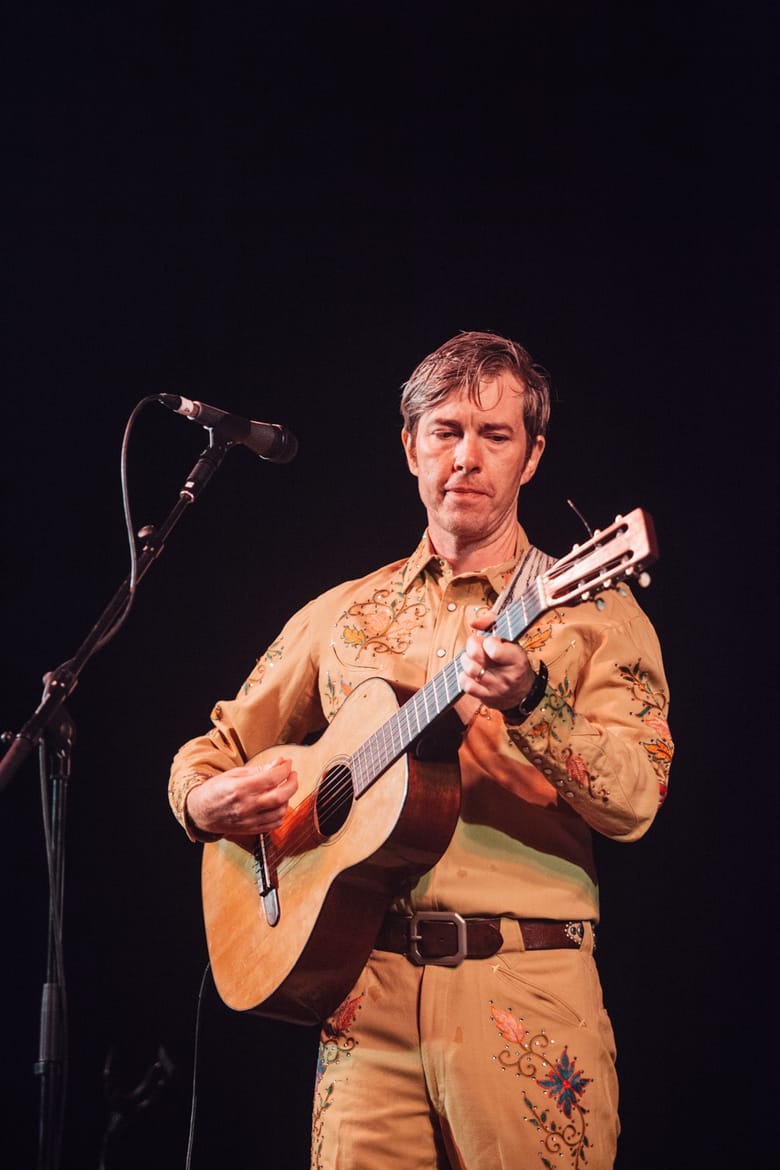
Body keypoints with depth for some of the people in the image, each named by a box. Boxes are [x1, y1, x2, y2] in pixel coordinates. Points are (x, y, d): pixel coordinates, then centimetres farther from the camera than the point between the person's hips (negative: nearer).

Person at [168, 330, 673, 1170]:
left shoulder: (592, 613, 3)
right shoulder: (344, 615, 14)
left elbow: (634, 802, -11)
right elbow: (213, 752, 21)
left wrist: (530, 703, -27)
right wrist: (207, 801, -2)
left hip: (528, 989, -2)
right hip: (367, 987, 3)